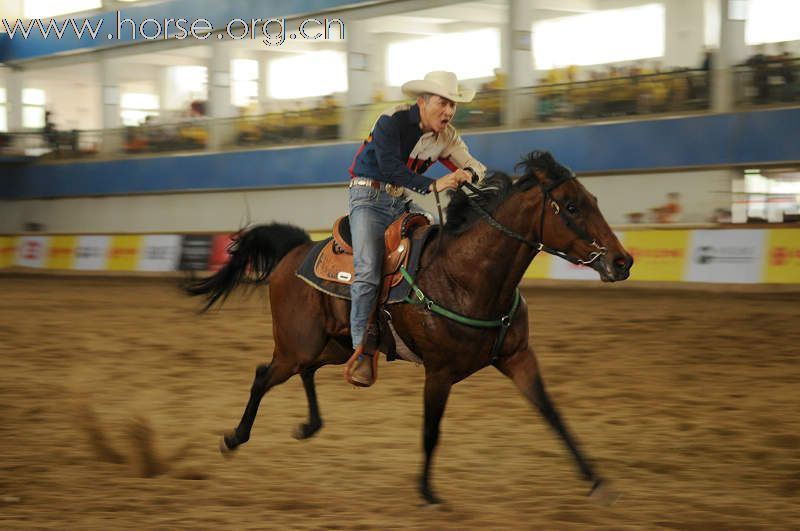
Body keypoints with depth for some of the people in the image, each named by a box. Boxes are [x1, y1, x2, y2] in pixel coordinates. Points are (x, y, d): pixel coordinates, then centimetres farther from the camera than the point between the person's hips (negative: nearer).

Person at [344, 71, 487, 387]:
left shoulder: (446, 135, 3)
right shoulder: (392, 121, -16)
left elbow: (474, 166, 3)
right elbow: (390, 166, -28)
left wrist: (467, 174, -23)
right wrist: (432, 185, -37)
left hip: (405, 202, 6)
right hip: (370, 197, -6)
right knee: (368, 269, -24)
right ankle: (363, 352, -21)